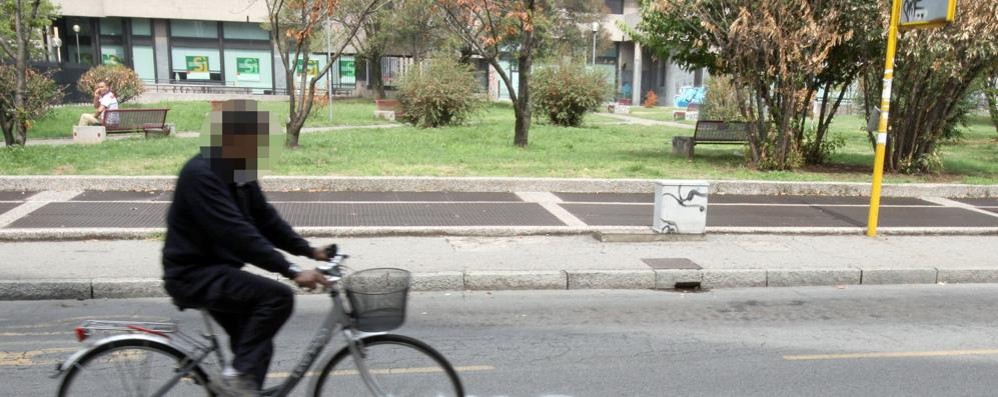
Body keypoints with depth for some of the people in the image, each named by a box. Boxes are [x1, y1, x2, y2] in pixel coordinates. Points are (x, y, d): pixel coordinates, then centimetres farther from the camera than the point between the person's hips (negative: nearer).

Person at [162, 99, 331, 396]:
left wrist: (310, 251, -2)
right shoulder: (201, 173, -24)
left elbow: (265, 218, 8)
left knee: (256, 348, 12)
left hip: (215, 270, 9)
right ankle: (240, 372, -10)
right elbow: (237, 233, -33)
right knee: (278, 296, -25)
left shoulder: (239, 171, 5)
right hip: (193, 274, -9)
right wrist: (292, 271, -36)